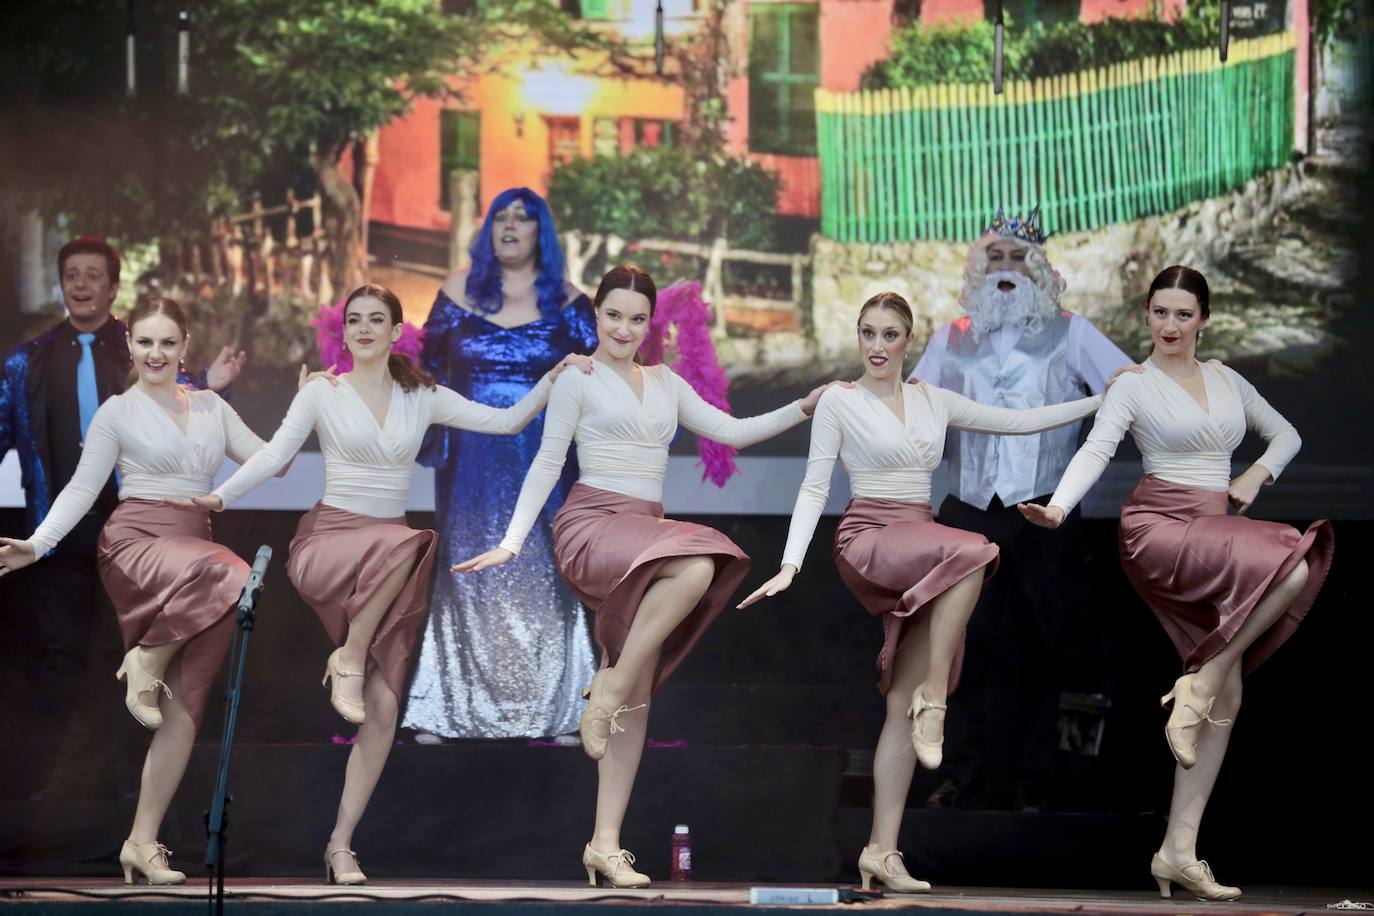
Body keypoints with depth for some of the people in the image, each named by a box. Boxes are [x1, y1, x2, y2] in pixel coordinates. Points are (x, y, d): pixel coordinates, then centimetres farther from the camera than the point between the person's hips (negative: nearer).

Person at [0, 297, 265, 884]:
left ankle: (142, 842, -3)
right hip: (136, 540, -5)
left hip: (193, 545, 5)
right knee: (225, 572, -40)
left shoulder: (211, 408, 19)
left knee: (183, 710, -7)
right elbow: (82, 489, 5)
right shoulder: (118, 413, 8)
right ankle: (145, 660, -17)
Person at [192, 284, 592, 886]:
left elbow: (505, 421, 11)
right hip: (327, 543, -4)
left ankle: (341, 845, -1)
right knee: (403, 544, -40)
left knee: (383, 709, -7)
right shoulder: (322, 394, 3)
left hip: (386, 565, 4)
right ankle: (349, 659, -20)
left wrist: (554, 379, -2)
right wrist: (220, 496, -21)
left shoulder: (422, 399, 11)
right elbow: (274, 455, -7)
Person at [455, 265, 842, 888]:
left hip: (645, 536, 6)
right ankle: (609, 686, -22)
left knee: (637, 697, -4)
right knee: (696, 568, -36)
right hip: (592, 526, -6)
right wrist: (511, 542, -3)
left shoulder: (665, 384, 21)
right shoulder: (577, 379, 6)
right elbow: (547, 463, 4)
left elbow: (732, 431, 23)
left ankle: (605, 844, -4)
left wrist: (808, 405, 16)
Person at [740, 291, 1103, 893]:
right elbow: (814, 487, 0)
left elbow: (1018, 421, 20)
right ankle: (933, 700, -28)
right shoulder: (838, 402, 3)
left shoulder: (933, 402, 15)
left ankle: (881, 852, -4)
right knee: (972, 550, -35)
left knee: (903, 708, -3)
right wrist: (789, 564, -10)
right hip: (867, 540, -5)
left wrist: (1103, 400, 18)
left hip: (918, 545, 5)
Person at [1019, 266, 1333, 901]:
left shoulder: (1226, 380, 17)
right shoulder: (1133, 386, 0)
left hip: (1215, 534, 6)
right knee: (1292, 565, -30)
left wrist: (1258, 473, 7)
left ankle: (1178, 850, -4)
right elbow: (1096, 449, -14)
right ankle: (1196, 685, -17)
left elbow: (1285, 435, 28)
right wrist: (1057, 507, -32)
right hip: (1159, 528, -6)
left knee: (1227, 695, -4)